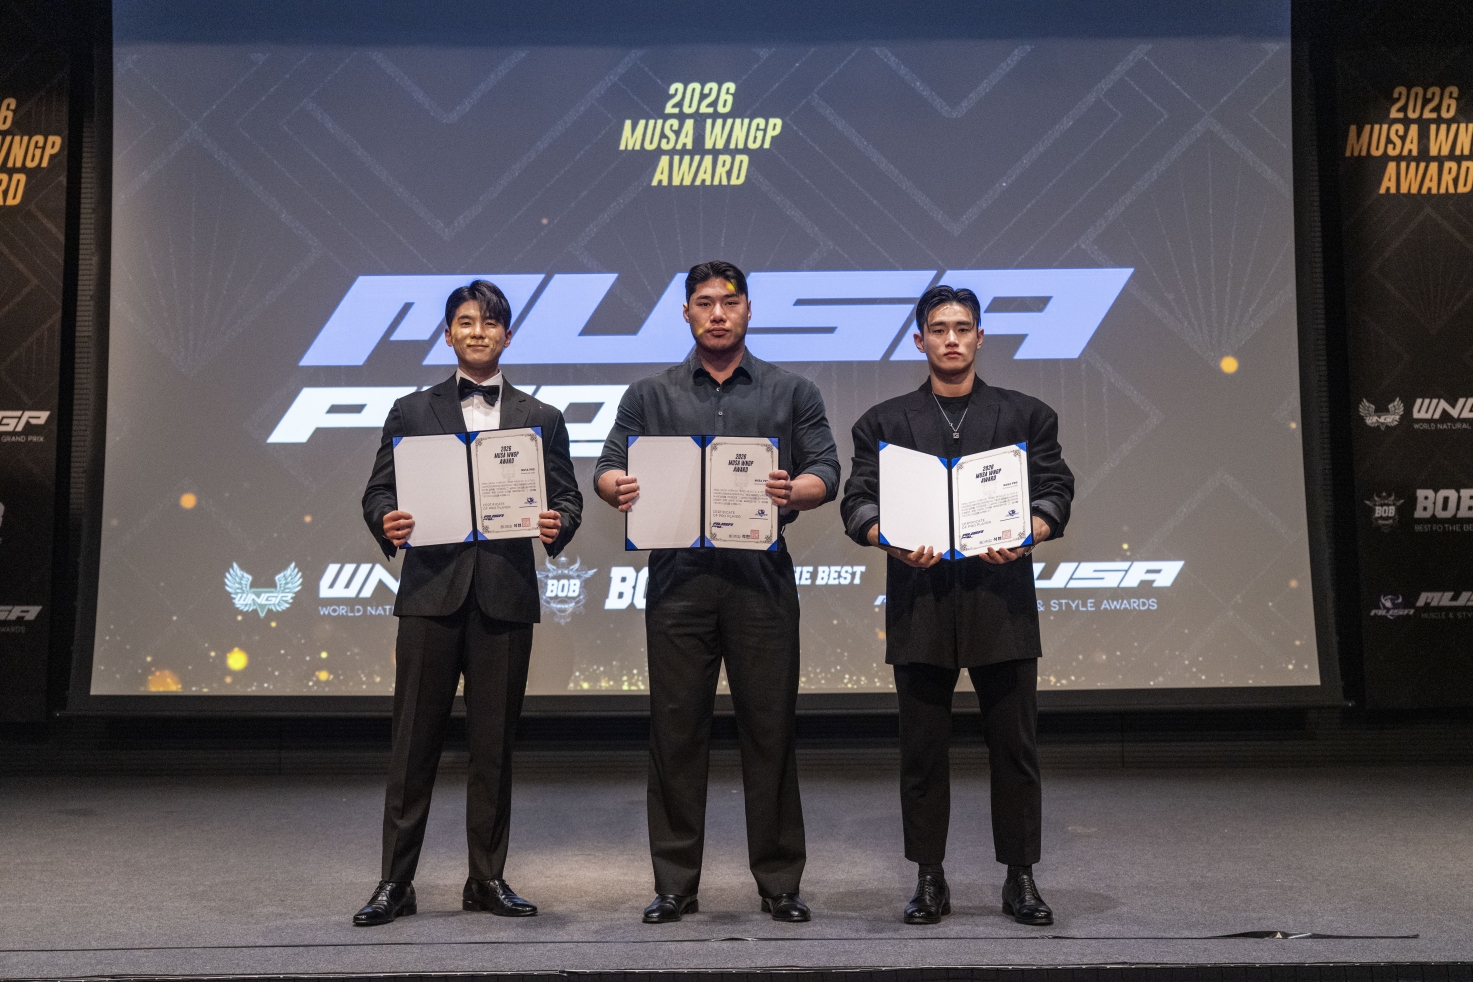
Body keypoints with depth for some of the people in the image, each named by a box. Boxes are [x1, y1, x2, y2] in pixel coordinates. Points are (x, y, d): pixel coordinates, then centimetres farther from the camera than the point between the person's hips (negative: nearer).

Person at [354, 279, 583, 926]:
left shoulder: (541, 419, 14)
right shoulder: (412, 412, 12)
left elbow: (566, 497, 9)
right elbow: (378, 492, 8)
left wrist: (558, 524, -12)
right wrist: (386, 523, -14)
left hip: (505, 594, 1)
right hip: (432, 590, -1)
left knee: (494, 744, 6)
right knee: (414, 742, 1)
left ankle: (488, 879, 17)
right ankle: (395, 882, 10)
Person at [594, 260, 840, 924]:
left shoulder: (793, 393, 12)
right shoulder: (650, 396, 14)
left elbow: (826, 472, 3)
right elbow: (608, 469, 6)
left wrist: (793, 492, -20)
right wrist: (620, 488, -18)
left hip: (762, 576, 0)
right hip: (677, 576, 1)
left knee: (769, 728, 2)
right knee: (676, 729, 3)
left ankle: (778, 881, 13)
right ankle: (675, 884, 13)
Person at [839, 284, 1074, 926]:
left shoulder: (1026, 415, 13)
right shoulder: (885, 422, 13)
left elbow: (1056, 493, 5)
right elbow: (857, 503, 4)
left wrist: (1025, 536, -15)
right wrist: (892, 541, -16)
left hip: (1002, 597, 0)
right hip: (918, 600, 0)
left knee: (1015, 747, 3)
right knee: (922, 749, 5)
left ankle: (1020, 879, 15)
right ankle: (929, 880, 16)